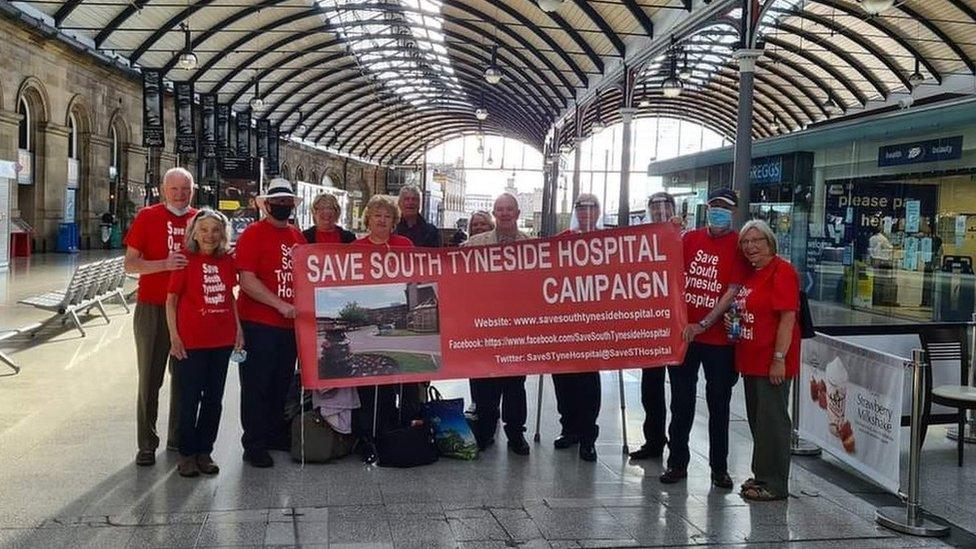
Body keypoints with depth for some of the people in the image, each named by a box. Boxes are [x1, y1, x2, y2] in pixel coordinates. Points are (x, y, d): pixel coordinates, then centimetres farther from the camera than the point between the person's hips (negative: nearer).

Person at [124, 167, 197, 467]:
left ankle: (178, 437, 23)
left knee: (184, 377, 11)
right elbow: (130, 264, -6)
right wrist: (165, 264, -21)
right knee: (150, 378, 1)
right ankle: (147, 444, 9)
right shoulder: (147, 217, -3)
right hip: (153, 308, -3)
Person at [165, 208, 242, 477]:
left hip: (222, 339, 4)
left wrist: (238, 327, 10)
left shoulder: (227, 261, 6)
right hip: (191, 341, -4)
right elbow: (171, 300, -4)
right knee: (190, 398, 4)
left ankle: (204, 451, 23)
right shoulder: (185, 261, -6)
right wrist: (174, 336, -9)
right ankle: (187, 454, 16)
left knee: (214, 398, 11)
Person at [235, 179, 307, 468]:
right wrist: (280, 304, -21)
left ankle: (276, 434, 30)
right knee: (256, 385, 2)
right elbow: (247, 281, -16)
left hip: (291, 324, 7)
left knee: (282, 383, 16)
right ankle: (254, 445, 10)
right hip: (258, 324, -7)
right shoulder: (253, 234, -8)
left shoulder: (297, 236, 12)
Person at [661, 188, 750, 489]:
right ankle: (677, 462, 21)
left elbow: (732, 292, -10)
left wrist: (701, 326, -16)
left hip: (718, 338, -3)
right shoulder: (689, 239, 6)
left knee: (718, 405, 8)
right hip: (682, 333, 3)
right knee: (681, 402, 10)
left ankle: (719, 468, 19)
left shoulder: (739, 246, -4)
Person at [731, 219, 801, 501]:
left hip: (772, 362, -9)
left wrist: (779, 358, -21)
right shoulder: (749, 273, 14)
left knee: (772, 420, -2)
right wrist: (732, 319, 5)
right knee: (757, 419, 16)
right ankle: (762, 475, 27)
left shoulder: (781, 271, -12)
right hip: (751, 360, 9)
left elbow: (788, 317, -18)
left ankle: (775, 484, 7)